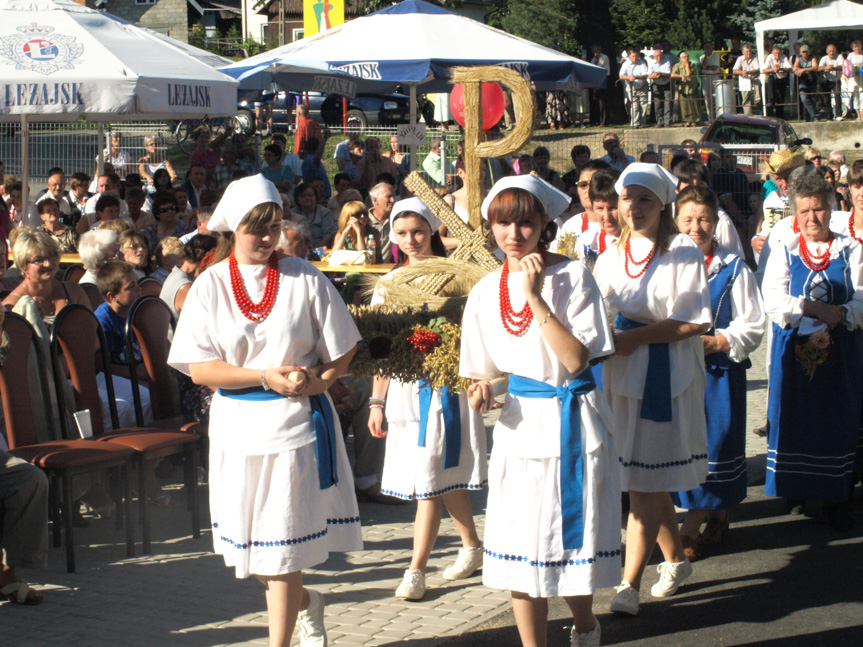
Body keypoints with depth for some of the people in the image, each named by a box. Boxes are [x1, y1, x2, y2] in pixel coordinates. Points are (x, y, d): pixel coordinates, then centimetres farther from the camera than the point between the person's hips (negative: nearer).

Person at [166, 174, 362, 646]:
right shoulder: (210, 285, 0)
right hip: (237, 425, 2)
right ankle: (305, 604, 39)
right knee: (249, 541, 11)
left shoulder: (304, 279, -1)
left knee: (283, 544, -4)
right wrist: (265, 377, -16)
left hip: (294, 422, -2)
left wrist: (316, 382, -15)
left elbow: (342, 350, 3)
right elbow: (199, 368, -6)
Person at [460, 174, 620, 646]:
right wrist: (481, 391, -9)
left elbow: (576, 359, -16)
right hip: (520, 425, 3)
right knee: (522, 551, 2)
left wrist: (537, 299, -20)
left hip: (573, 422, -3)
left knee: (570, 540, 6)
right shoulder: (485, 292, 5)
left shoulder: (572, 277, -7)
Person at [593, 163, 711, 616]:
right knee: (651, 483, 12)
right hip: (620, 375, 6)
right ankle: (675, 559, 31)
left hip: (664, 378, -6)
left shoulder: (683, 254, -5)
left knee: (645, 484, -7)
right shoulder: (610, 257, 13)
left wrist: (636, 337, -15)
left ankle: (630, 584, -5)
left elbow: (694, 322, -11)